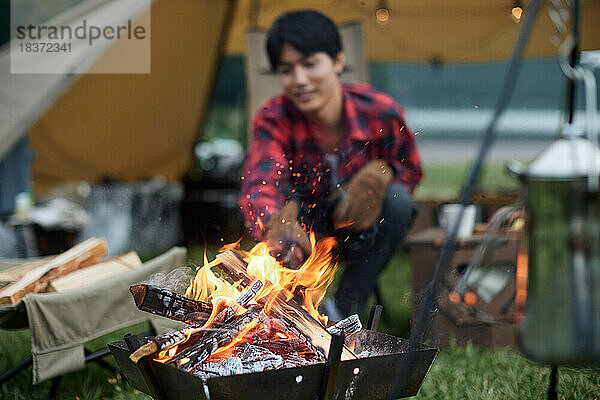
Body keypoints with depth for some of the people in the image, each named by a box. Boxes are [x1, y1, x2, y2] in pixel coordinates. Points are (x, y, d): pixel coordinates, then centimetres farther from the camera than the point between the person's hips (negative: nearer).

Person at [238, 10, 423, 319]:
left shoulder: (381, 112, -20)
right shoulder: (274, 120, -23)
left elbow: (410, 171, -2)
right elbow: (258, 185, -41)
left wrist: (380, 171, -28)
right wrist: (275, 226, -65)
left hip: (364, 228, 1)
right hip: (310, 230, 0)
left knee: (398, 198, -30)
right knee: (283, 196, -31)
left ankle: (344, 310, -18)